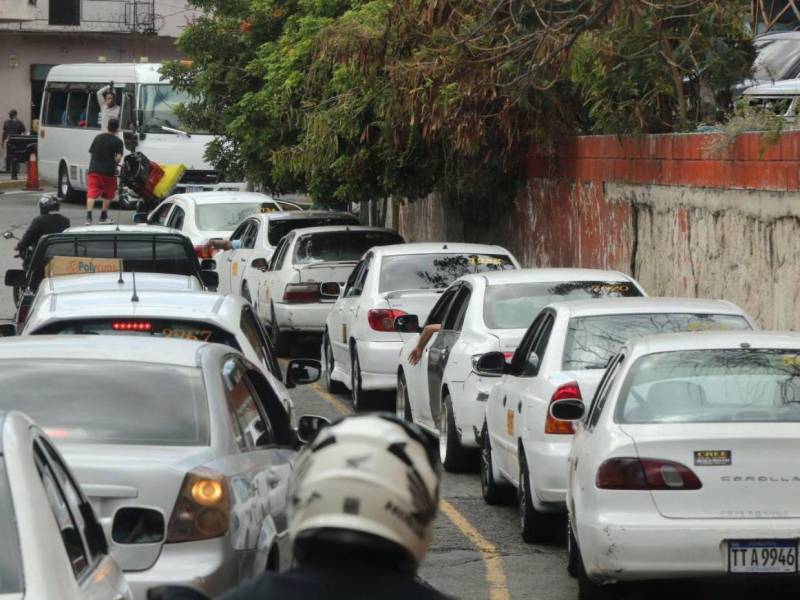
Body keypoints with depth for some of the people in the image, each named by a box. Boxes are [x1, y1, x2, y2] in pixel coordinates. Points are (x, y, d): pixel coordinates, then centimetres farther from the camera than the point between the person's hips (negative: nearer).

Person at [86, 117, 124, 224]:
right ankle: (103, 216, 19)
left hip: (94, 169, 3)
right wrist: (115, 164, 4)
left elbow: (91, 152, 12)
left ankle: (88, 216, -19)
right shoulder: (117, 141, -6)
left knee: (92, 193, -4)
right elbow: (118, 157, -15)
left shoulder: (98, 138, 10)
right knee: (108, 194, 16)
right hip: (108, 171, -3)